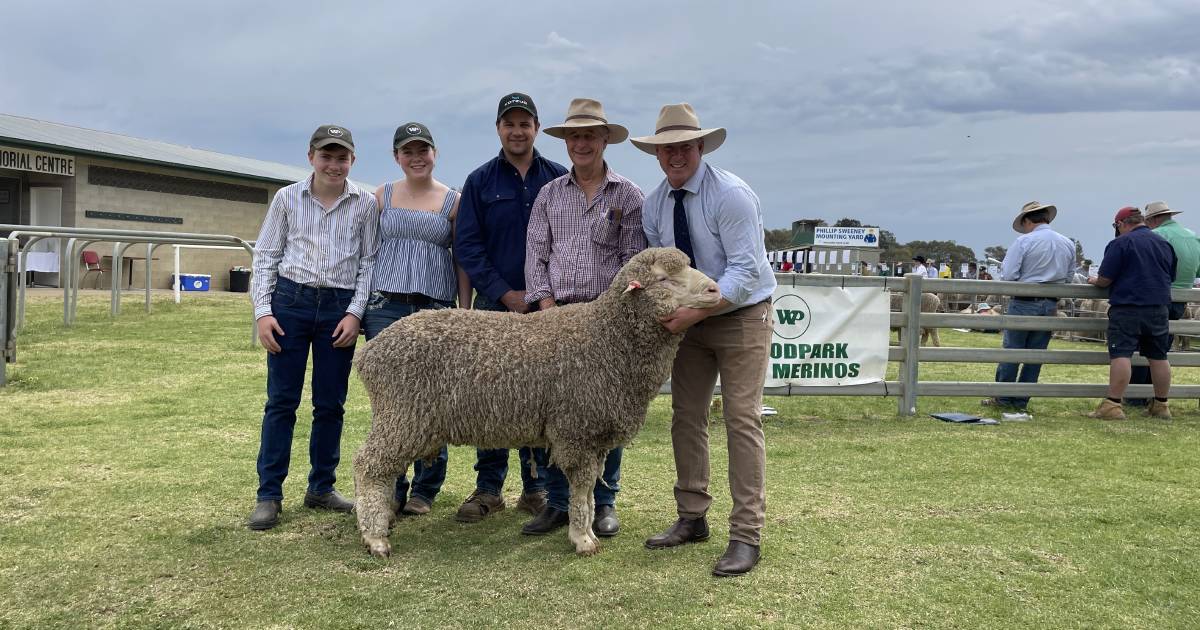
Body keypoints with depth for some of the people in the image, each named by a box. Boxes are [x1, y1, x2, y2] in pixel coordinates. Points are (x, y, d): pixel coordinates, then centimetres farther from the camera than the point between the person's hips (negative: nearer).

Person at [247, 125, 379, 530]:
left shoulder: (365, 204, 3)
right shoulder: (287, 198, 4)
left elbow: (368, 261, 5)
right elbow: (265, 256, 5)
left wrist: (355, 312, -5)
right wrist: (262, 311, -3)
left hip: (340, 307, 1)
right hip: (290, 301, 0)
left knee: (331, 404, 7)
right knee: (281, 401, 0)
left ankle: (321, 488, 20)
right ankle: (269, 495, 7)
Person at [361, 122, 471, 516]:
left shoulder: (453, 201, 7)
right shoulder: (384, 195, 10)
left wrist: (465, 314, 0)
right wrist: (360, 305, 5)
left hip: (435, 308, -1)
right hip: (385, 305, 1)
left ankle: (425, 490, 14)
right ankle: (391, 488, 13)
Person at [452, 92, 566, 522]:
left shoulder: (560, 180, 6)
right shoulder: (479, 181, 6)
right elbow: (467, 245, 0)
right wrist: (506, 294, -9)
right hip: (495, 304, 0)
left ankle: (536, 488, 15)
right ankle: (488, 488, 11)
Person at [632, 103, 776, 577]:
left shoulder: (731, 195, -20)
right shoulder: (654, 204, 1)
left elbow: (744, 271, -25)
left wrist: (694, 312, -31)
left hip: (741, 315, -6)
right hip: (691, 318, 7)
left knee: (742, 420, -9)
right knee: (686, 416, 8)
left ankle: (746, 535, -3)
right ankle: (692, 519, 20)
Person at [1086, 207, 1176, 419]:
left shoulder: (1121, 243, -8)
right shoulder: (1165, 244, 13)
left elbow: (1105, 279, -12)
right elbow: (1170, 277, 23)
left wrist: (1095, 281, 9)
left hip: (1127, 308, -6)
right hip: (1159, 308, 7)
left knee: (1120, 355, -9)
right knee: (1158, 357, 12)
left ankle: (1113, 405, -13)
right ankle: (1161, 405, 21)